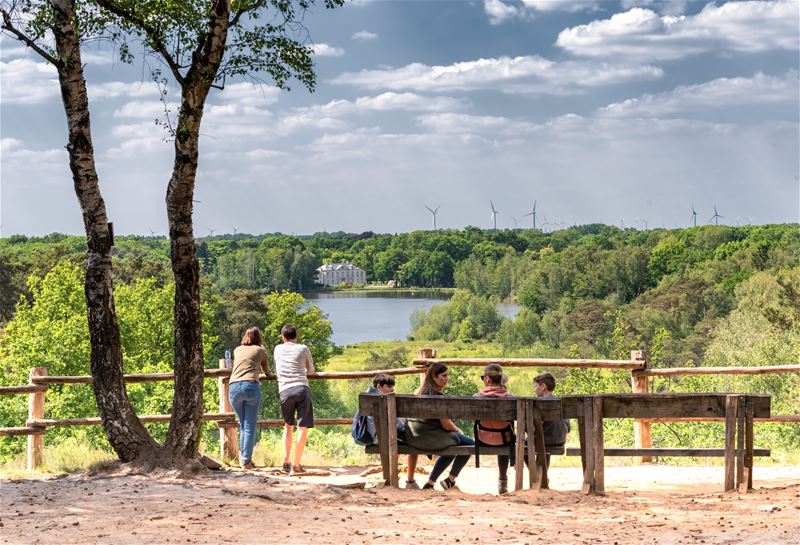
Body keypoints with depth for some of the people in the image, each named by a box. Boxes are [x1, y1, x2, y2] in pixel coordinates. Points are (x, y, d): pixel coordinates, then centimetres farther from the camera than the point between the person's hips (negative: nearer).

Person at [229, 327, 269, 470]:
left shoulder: (237, 350, 25)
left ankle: (245, 458, 9)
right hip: (251, 386, -3)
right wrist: (268, 374, 54)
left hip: (234, 387, 3)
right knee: (250, 426, -2)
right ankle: (246, 460, -10)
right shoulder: (260, 350, 17)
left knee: (242, 425, 14)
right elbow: (266, 371, 30)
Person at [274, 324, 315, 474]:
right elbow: (311, 371, 25)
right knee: (302, 428, 0)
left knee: (288, 425, 19)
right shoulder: (303, 349, 11)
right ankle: (296, 465, -5)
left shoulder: (278, 349, 18)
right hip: (302, 388, -2)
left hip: (284, 391, 3)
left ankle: (286, 461, 11)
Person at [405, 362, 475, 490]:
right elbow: (446, 424, -12)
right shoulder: (436, 395, -15)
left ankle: (430, 482, 29)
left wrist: (455, 429, 19)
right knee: (469, 443, 0)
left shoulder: (420, 392, 14)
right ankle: (450, 480, 8)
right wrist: (458, 430, 7)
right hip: (429, 436, -10)